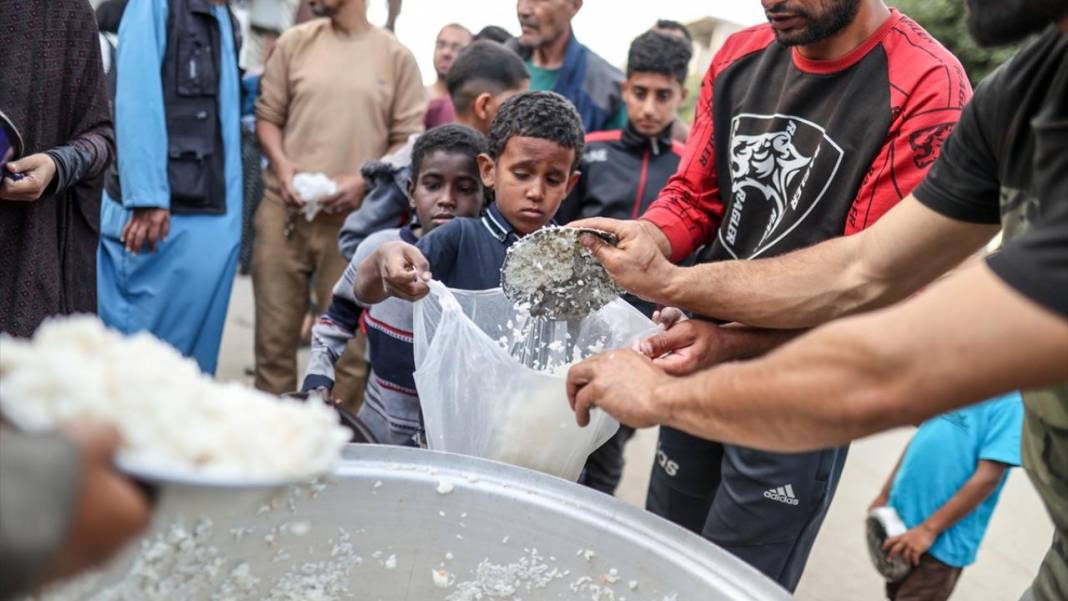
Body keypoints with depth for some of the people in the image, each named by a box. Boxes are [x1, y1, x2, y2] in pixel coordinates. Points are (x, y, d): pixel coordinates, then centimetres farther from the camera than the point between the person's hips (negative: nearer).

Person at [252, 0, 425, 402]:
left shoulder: (397, 57, 3)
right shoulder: (294, 42, 9)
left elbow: (408, 140, 3)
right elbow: (267, 114, 11)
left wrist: (364, 180, -11)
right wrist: (282, 165, -7)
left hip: (355, 219, -1)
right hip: (285, 209, 2)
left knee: (351, 342, 3)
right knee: (274, 336, 7)